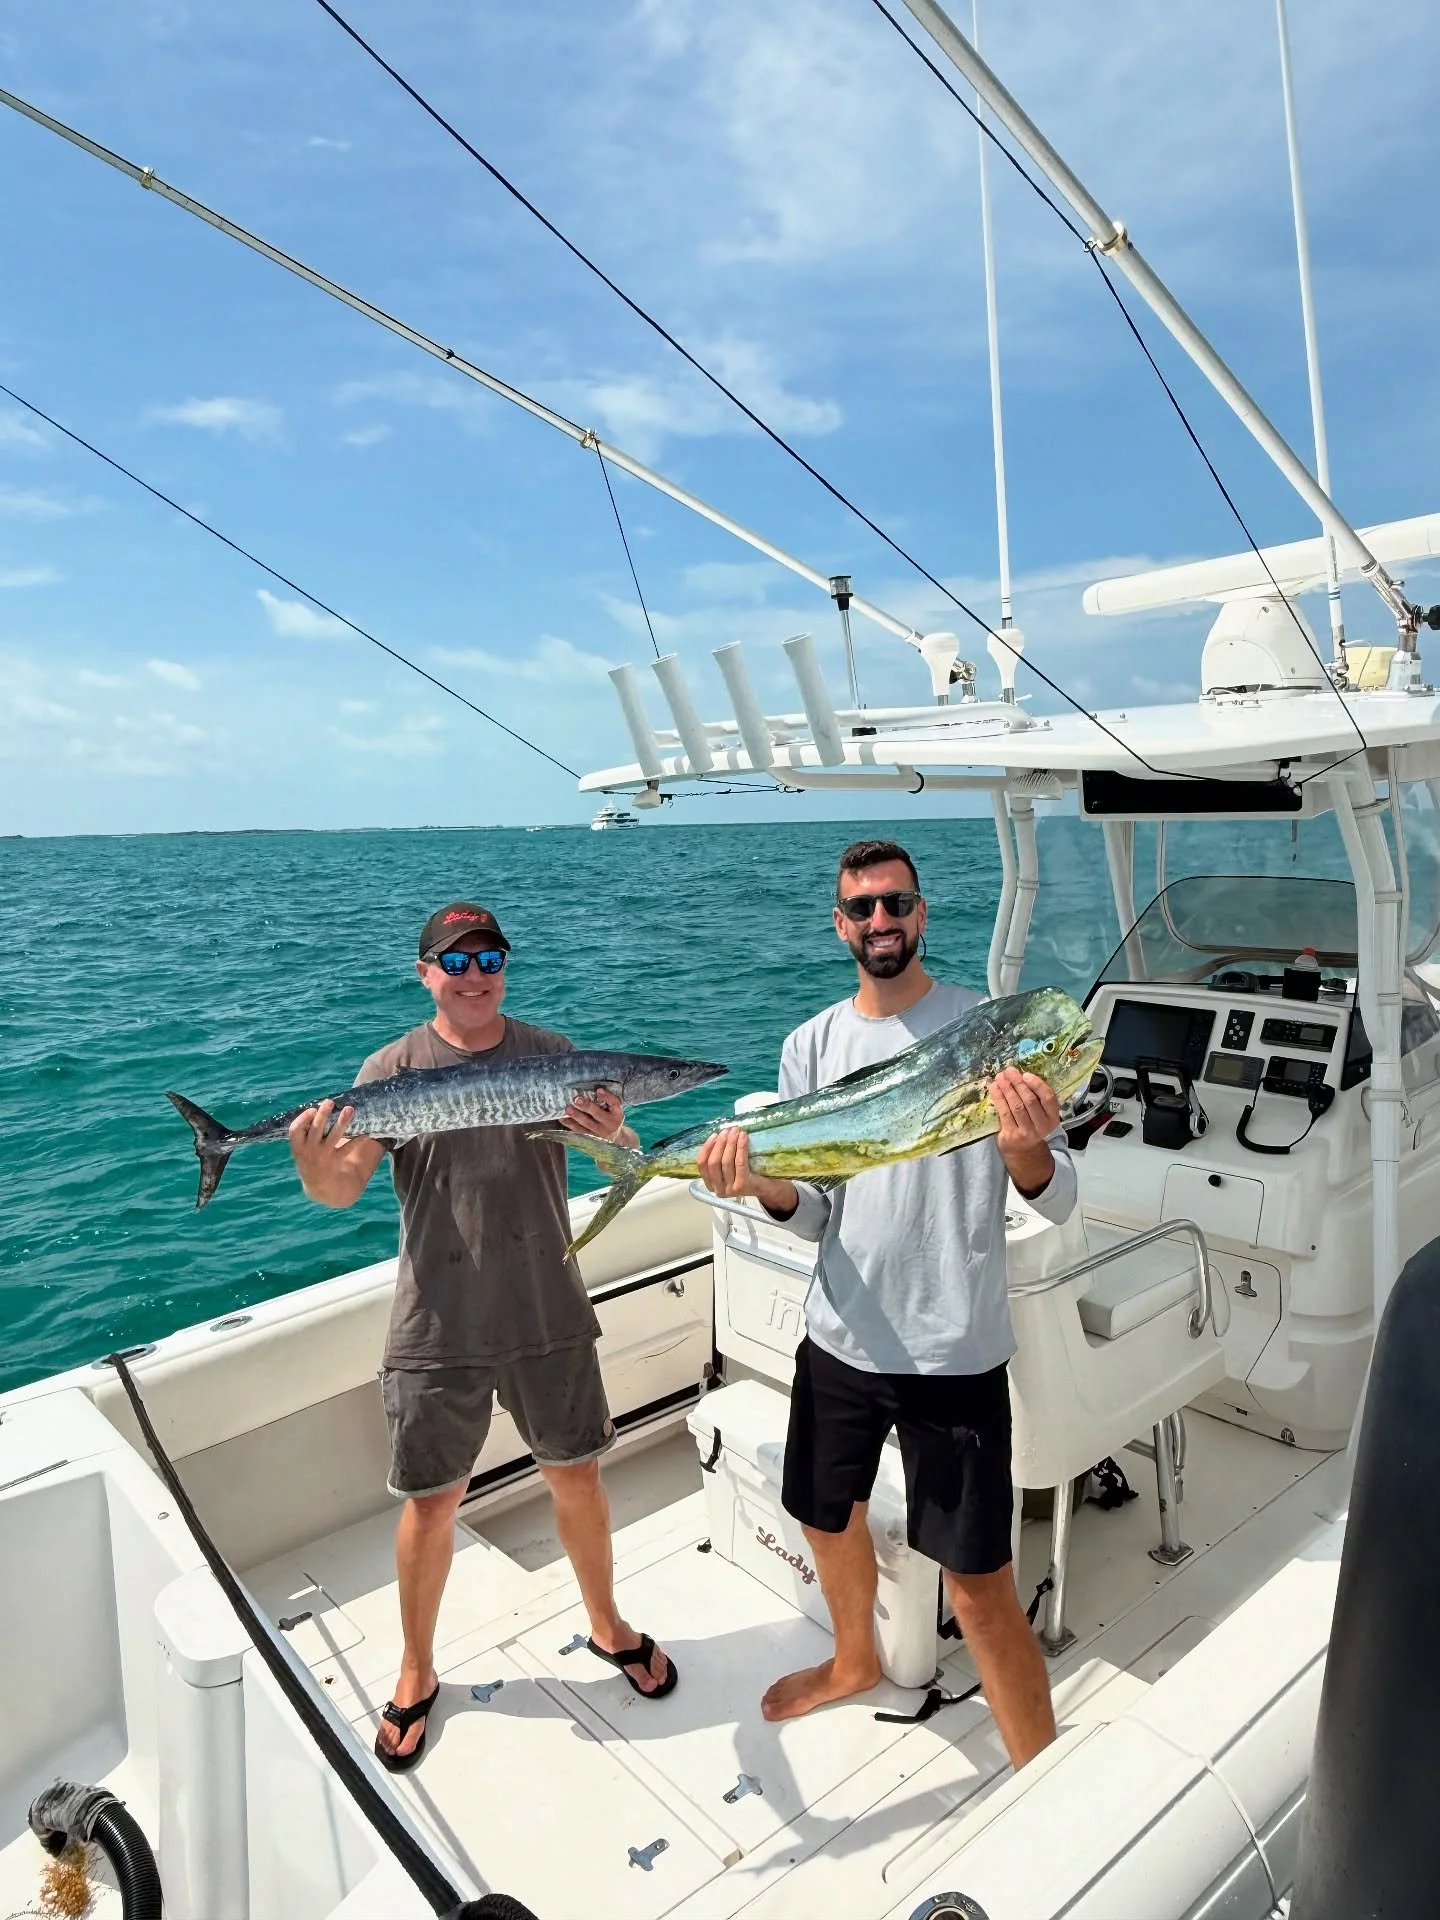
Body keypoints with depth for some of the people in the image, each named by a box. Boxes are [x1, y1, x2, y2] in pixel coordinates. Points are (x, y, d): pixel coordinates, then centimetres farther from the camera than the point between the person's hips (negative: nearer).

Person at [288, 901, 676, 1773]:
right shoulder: (394, 1069, -7)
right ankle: (417, 1674, 37)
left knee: (576, 1474, 16)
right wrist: (317, 1167, -40)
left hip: (549, 1315, 2)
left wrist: (613, 1135, -29)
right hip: (439, 1330, -1)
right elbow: (345, 1186, -17)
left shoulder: (551, 1054, -1)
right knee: (433, 1501, 12)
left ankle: (608, 1626, 42)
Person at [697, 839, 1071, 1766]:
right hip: (840, 1340, 5)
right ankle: (856, 1662, 55)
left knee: (979, 1585, 0)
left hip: (955, 1352, -5)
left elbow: (1059, 1200, -12)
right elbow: (816, 1216, 3)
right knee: (827, 1517, 25)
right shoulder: (812, 1045, 2)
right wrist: (766, 1184, -19)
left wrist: (1026, 1150, -34)